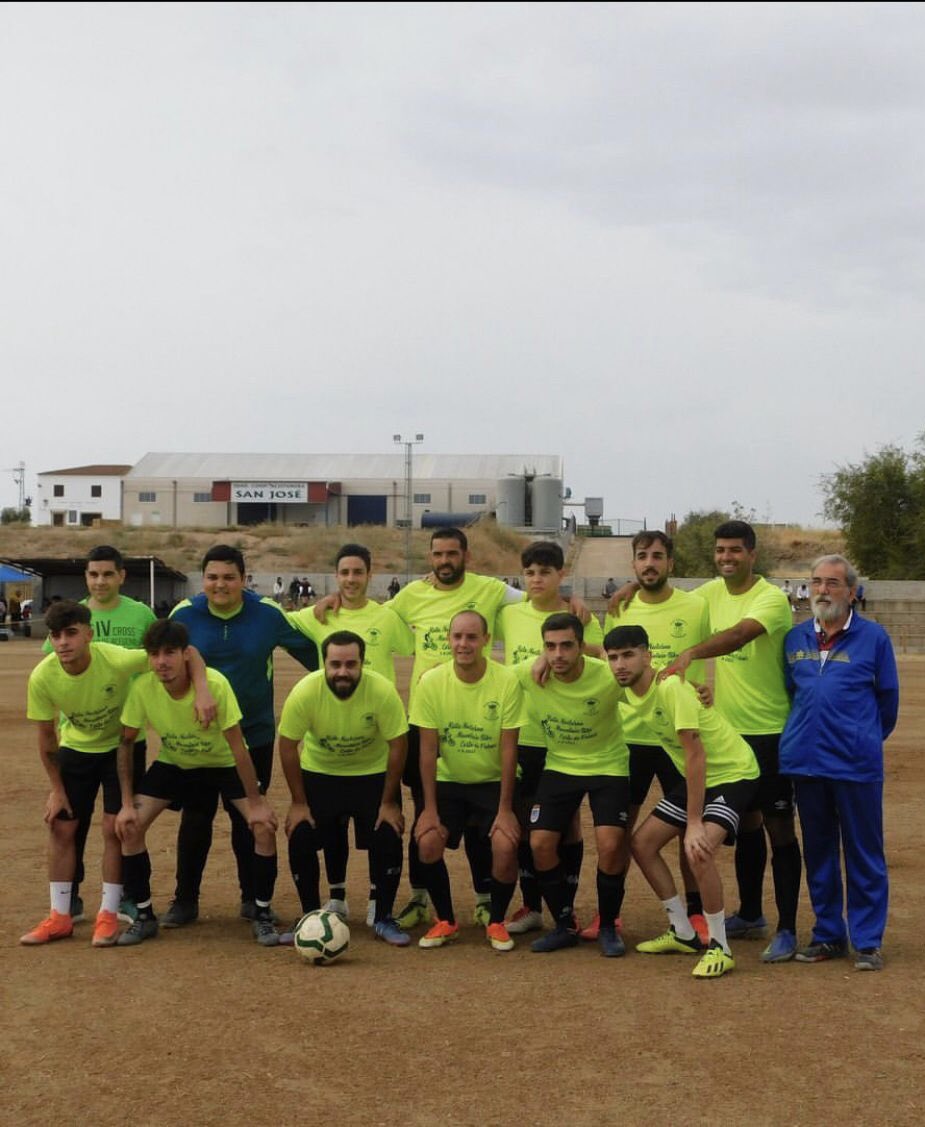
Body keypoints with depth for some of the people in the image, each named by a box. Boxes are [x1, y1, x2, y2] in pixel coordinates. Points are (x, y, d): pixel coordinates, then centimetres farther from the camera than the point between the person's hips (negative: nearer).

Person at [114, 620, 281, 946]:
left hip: (223, 764, -2)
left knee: (264, 825, -19)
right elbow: (126, 742, -10)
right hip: (173, 764, 3)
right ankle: (144, 916, 6)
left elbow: (236, 745, -24)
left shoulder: (215, 684, -33)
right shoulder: (142, 688, -25)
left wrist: (256, 802, -21)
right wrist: (127, 803, -14)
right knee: (130, 826, -13)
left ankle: (263, 915, 2)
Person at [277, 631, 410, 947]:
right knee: (300, 838, -9)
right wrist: (298, 802, -11)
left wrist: (389, 802, -13)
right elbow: (288, 746, -15)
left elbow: (397, 746, -17)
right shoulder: (305, 692, -26)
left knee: (388, 838, -11)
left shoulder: (383, 690, -28)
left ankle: (384, 919, 9)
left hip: (373, 773, -1)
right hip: (319, 772, 1)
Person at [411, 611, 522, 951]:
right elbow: (428, 748, -9)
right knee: (428, 842, -18)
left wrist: (505, 808, -14)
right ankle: (445, 921, 6)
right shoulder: (431, 682, -12)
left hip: (493, 782, -1)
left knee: (505, 845, -21)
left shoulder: (506, 681, -16)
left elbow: (508, 749, -13)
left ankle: (496, 922, 5)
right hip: (448, 781, 1)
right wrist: (430, 808, -11)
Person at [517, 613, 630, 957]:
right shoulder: (528, 675, -17)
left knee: (610, 845, -17)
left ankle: (608, 927, 8)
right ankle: (564, 926, 13)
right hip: (559, 765, 3)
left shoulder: (608, 678, -25)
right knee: (540, 844, -8)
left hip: (608, 765, -3)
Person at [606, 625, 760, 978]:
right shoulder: (628, 689, -4)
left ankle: (720, 948, -12)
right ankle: (684, 934, 19)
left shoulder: (670, 687, -29)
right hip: (695, 775, 9)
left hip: (733, 772, -9)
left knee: (698, 850, -28)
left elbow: (696, 756, -30)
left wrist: (694, 824, -30)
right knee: (642, 844, 6)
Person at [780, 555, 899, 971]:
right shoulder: (796, 638, 7)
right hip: (806, 761, 4)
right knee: (818, 853, 11)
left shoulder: (873, 637, -2)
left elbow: (888, 697, 6)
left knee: (864, 856, 3)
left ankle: (867, 941, 11)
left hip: (857, 764, -4)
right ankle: (828, 935, 22)